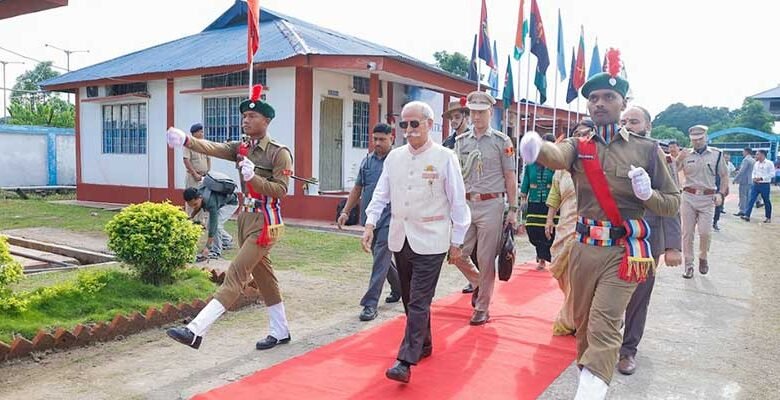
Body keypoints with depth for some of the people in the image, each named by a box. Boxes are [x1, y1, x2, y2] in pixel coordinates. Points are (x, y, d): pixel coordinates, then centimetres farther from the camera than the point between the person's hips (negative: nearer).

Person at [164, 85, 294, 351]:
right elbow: (212, 148, -11)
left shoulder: (280, 153, -11)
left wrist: (253, 177, -28)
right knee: (262, 275, 15)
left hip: (265, 223, -8)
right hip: (246, 218, 8)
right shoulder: (241, 149, 8)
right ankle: (280, 332, 28)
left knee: (235, 275, -10)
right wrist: (186, 140, -29)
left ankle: (196, 331, -11)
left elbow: (280, 191, -15)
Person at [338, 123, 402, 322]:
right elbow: (357, 188, 17)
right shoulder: (367, 161, 11)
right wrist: (345, 211, 11)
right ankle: (399, 289, 39)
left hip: (388, 218, -6)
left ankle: (370, 303, -2)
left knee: (380, 261, -7)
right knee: (382, 259, 18)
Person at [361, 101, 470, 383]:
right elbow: (381, 193, 9)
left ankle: (405, 361, -4)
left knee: (419, 302, -7)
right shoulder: (394, 157, 6)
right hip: (400, 239, 5)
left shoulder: (444, 157, -7)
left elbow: (457, 201, -4)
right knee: (409, 299, 16)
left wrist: (457, 241, -3)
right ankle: (423, 344, 34)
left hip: (430, 241, -5)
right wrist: (370, 223, -4)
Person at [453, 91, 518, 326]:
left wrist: (513, 209, -4)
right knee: (458, 255, 3)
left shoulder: (502, 141, 0)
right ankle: (479, 283, 33)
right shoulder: (461, 141, 10)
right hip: (466, 204, 4)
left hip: (491, 205, -4)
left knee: (486, 259, 1)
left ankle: (482, 309, 15)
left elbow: (510, 178, 0)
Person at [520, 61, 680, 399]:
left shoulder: (646, 149, 0)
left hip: (624, 251, -3)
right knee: (583, 323, 16)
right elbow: (558, 155, -25)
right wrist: (537, 147, -50)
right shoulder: (579, 146, 2)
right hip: (584, 248, 3)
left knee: (603, 329, -10)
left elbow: (672, 204, 5)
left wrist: (648, 194, -18)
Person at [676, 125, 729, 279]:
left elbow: (724, 175, 9)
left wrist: (721, 193, -3)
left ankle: (703, 258, 21)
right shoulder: (685, 154, 3)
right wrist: (679, 159, -21)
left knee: (705, 232, -6)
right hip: (688, 197, 1)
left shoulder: (716, 154, 3)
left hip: (708, 198, -1)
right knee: (687, 233, 3)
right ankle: (688, 264, 13)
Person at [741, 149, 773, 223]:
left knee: (766, 201, 7)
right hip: (756, 184, 5)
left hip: (765, 185, -5)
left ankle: (768, 218, 18)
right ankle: (747, 215, -5)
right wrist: (754, 178, -3)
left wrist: (761, 178, -19)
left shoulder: (769, 163, -9)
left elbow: (772, 174, -12)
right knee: (751, 200, -3)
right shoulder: (756, 163, 9)